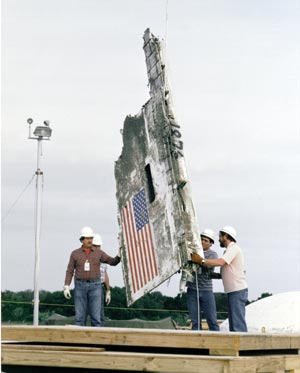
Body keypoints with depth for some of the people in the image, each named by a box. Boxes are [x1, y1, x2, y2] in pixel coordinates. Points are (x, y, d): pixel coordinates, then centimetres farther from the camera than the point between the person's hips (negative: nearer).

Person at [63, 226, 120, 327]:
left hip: (95, 286, 0)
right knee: (80, 316, -1)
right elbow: (70, 272, 3)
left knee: (95, 316, -4)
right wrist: (66, 287, -8)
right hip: (80, 286, 0)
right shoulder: (75, 253, 3)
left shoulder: (99, 253, 4)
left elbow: (113, 262, 2)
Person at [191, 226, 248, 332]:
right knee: (233, 321, 11)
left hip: (238, 291, -10)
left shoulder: (233, 248, -10)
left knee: (238, 321, -13)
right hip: (233, 291, 10)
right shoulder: (229, 250, 21)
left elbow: (220, 262, -24)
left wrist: (201, 260, -22)